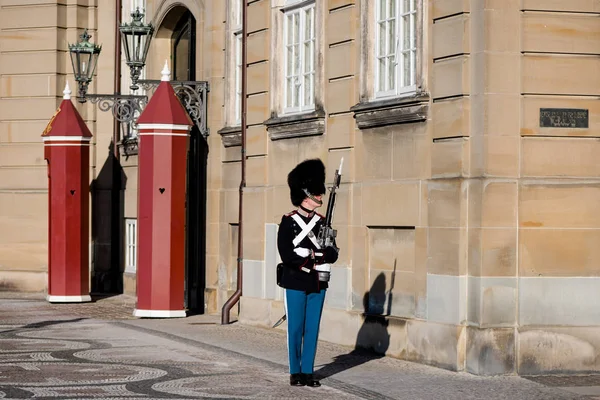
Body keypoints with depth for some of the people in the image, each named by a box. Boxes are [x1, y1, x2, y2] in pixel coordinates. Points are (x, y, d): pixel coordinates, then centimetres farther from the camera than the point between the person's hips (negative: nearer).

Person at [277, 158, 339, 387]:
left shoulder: (323, 222, 8)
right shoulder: (288, 222, -5)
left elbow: (333, 254, 2)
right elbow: (287, 256, -14)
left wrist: (312, 254, -14)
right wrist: (314, 261, -12)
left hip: (318, 284, 4)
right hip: (295, 283, -4)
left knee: (312, 329, 6)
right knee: (296, 329, 2)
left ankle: (308, 371, 13)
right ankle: (295, 372, 10)